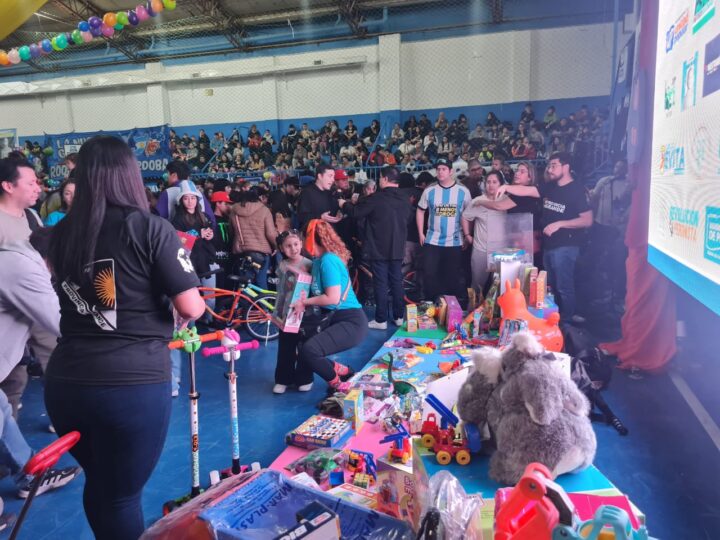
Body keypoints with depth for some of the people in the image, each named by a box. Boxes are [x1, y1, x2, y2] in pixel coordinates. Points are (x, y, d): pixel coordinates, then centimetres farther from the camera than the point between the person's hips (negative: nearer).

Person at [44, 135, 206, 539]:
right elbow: (191, 308, -13)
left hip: (65, 381, 5)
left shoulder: (61, 234, 5)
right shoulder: (152, 228, -11)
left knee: (97, 483, 27)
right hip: (133, 383, -5)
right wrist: (196, 306, 9)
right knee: (121, 495, 14)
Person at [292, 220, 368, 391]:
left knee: (308, 351, -26)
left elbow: (333, 298, -22)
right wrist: (303, 300, 4)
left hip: (351, 322, -10)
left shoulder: (327, 260, -17)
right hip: (334, 318, 10)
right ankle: (342, 371, 19)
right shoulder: (320, 259, 12)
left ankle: (337, 385, -1)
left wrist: (304, 302, -10)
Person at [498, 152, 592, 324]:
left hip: (565, 246, -7)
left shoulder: (577, 190, -10)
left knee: (564, 287, -2)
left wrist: (559, 224, -19)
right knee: (552, 286, 15)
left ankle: (566, 322, 9)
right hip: (548, 245, 8)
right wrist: (506, 187, -13)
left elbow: (587, 220, -14)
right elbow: (526, 191, 3)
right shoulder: (550, 187, 10)